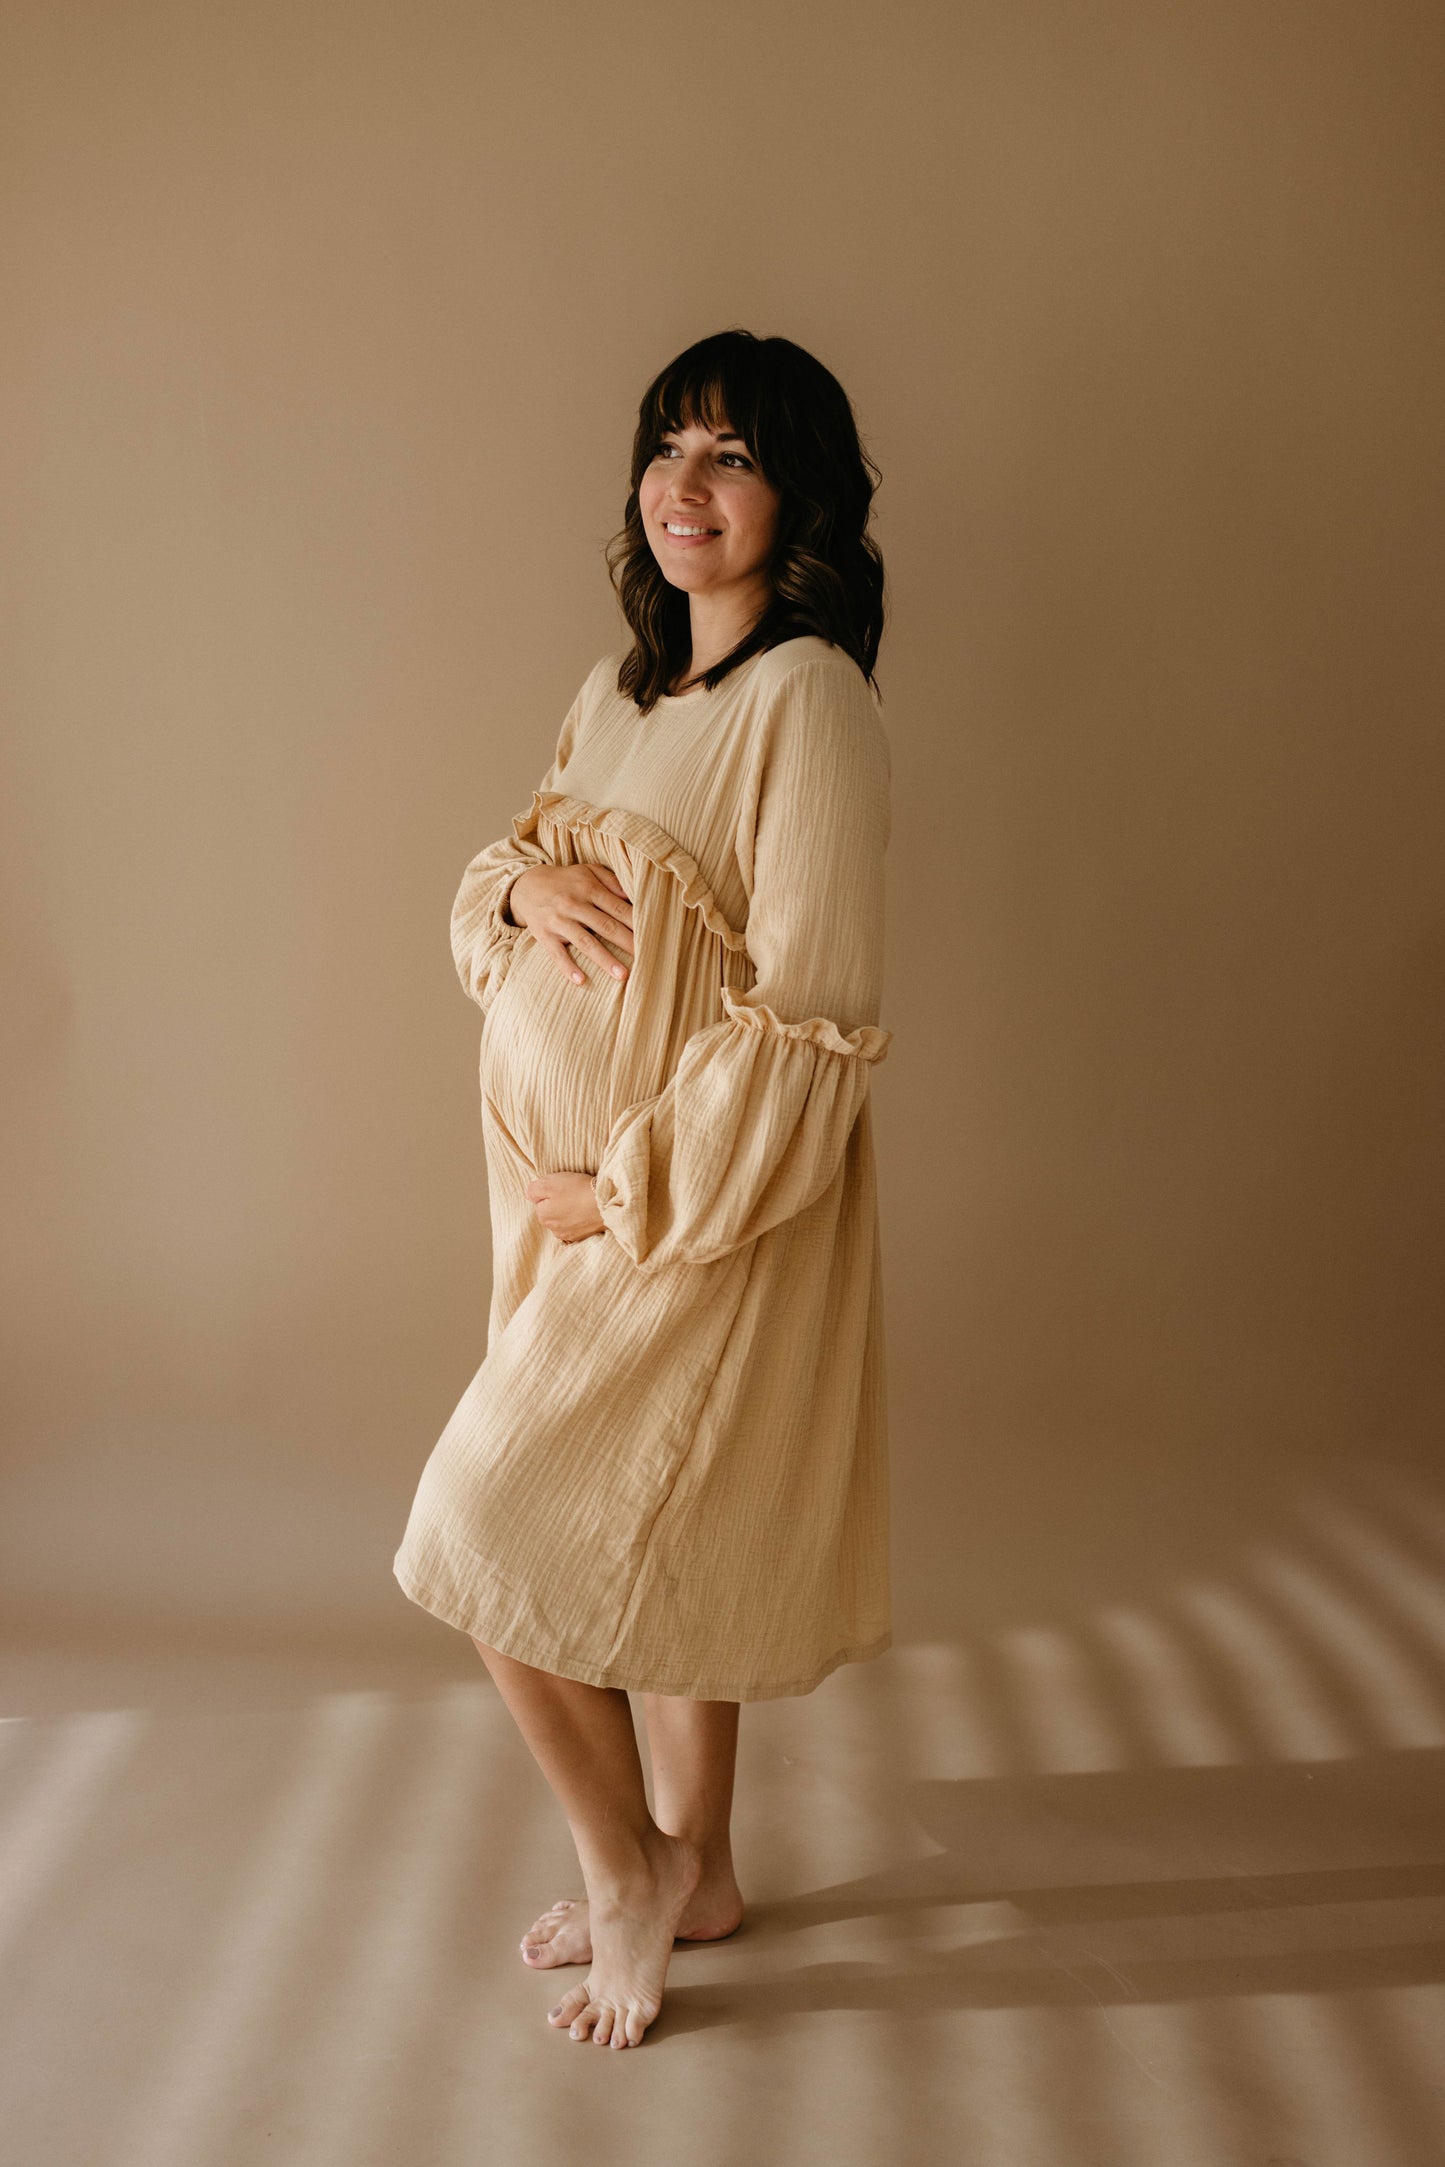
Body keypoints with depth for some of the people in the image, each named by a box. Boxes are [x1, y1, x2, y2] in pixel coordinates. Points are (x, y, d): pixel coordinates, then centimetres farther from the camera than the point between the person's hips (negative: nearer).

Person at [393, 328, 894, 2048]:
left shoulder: (810, 698, -16)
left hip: (704, 1204, -8)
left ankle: (627, 1868, 20)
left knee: (492, 1531, -5)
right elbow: (482, 894, 13)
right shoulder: (623, 688, 10)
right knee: (647, 1541, 18)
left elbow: (807, 1017, -21)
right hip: (583, 1193, 8)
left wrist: (623, 1188, -17)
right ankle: (688, 1867, 37)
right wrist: (521, 881, -11)